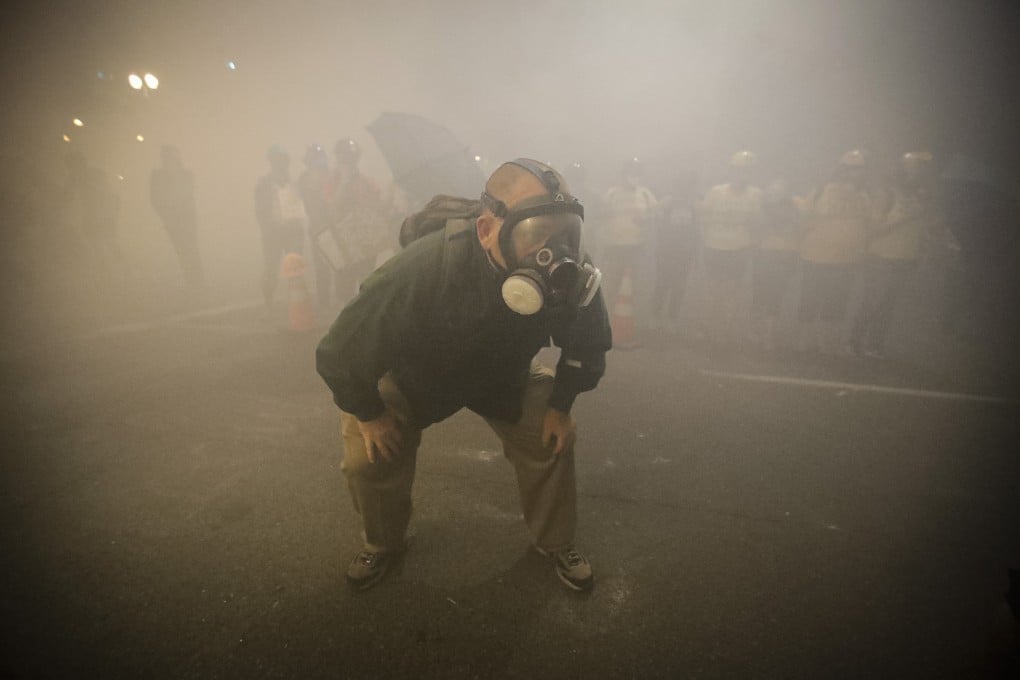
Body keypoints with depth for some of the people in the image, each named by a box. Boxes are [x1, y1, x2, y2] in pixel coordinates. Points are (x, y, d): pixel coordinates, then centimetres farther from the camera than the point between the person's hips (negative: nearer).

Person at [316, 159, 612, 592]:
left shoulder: (567, 274, -31)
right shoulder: (420, 273, -43)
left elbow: (588, 341, -9)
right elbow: (341, 354, -29)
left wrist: (561, 403, -6)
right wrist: (367, 413, -15)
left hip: (505, 373, 3)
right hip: (413, 373, -2)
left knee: (553, 439, -7)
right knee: (367, 457, -9)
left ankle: (554, 541, 22)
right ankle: (383, 544, 25)